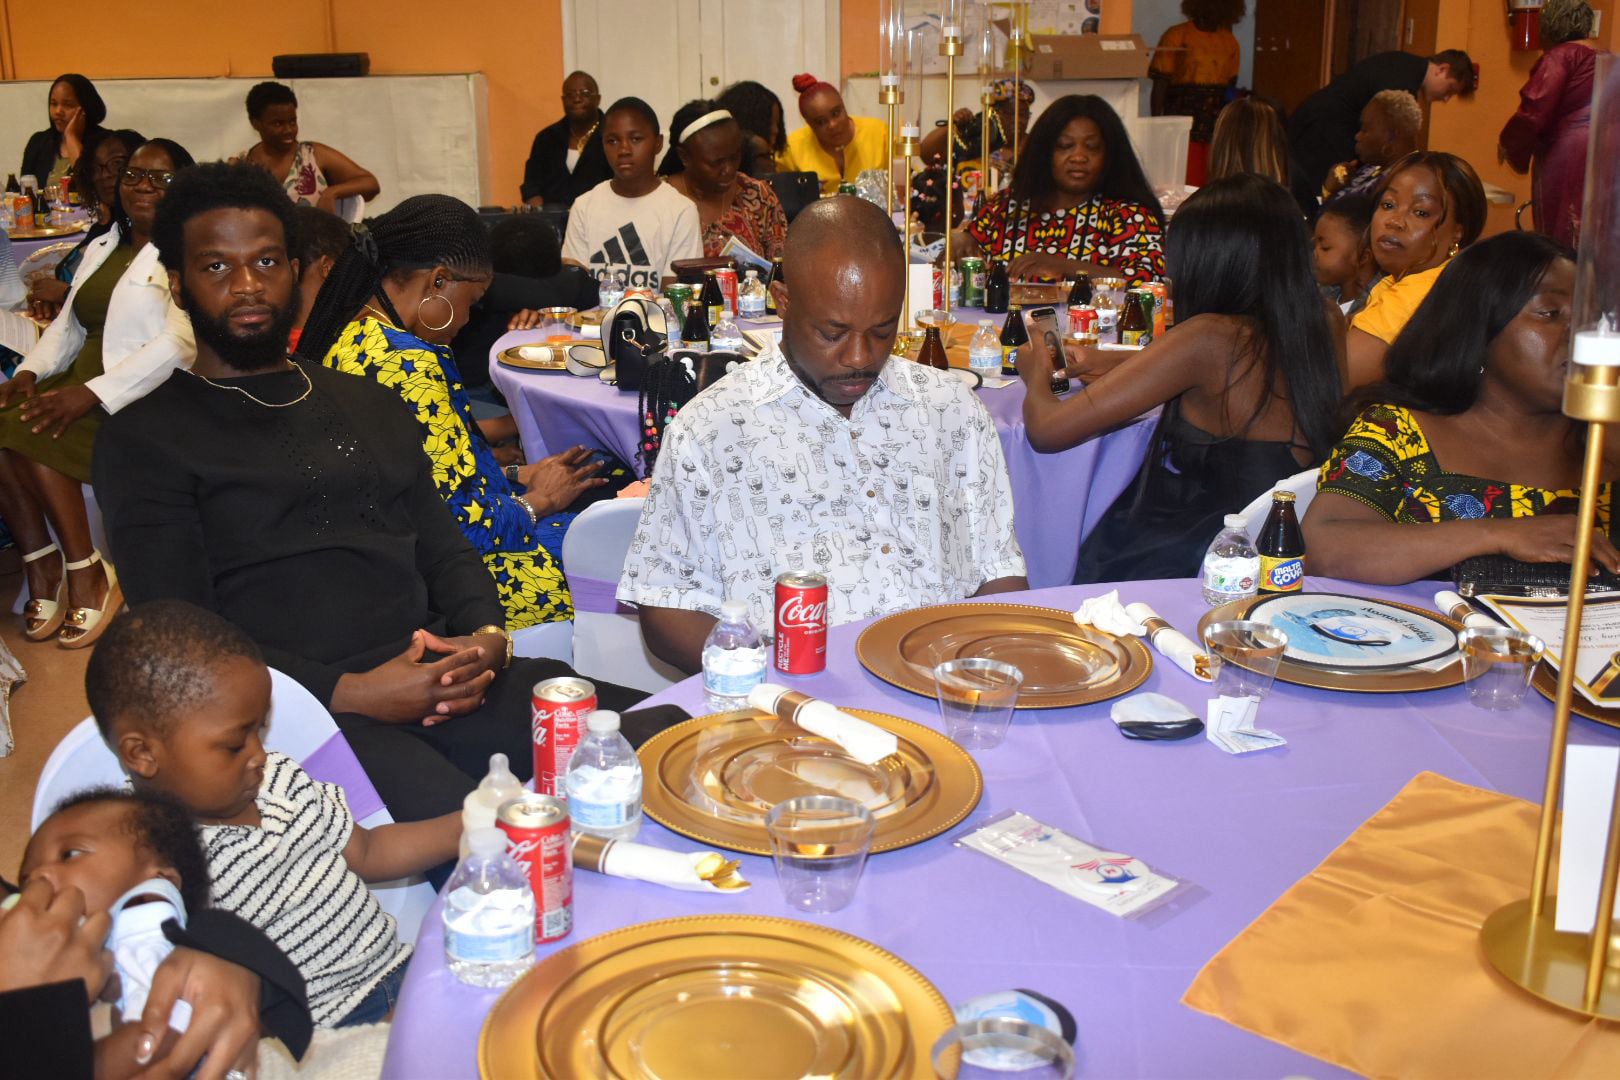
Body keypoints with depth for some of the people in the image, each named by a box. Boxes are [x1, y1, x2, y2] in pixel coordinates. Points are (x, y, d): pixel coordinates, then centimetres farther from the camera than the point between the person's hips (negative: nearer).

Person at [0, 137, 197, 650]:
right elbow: (68, 325, 21)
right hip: (84, 382, 7)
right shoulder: (101, 248, 21)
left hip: (144, 393, -7)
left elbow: (180, 342, -16)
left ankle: (87, 574, -17)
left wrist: (94, 393, -23)